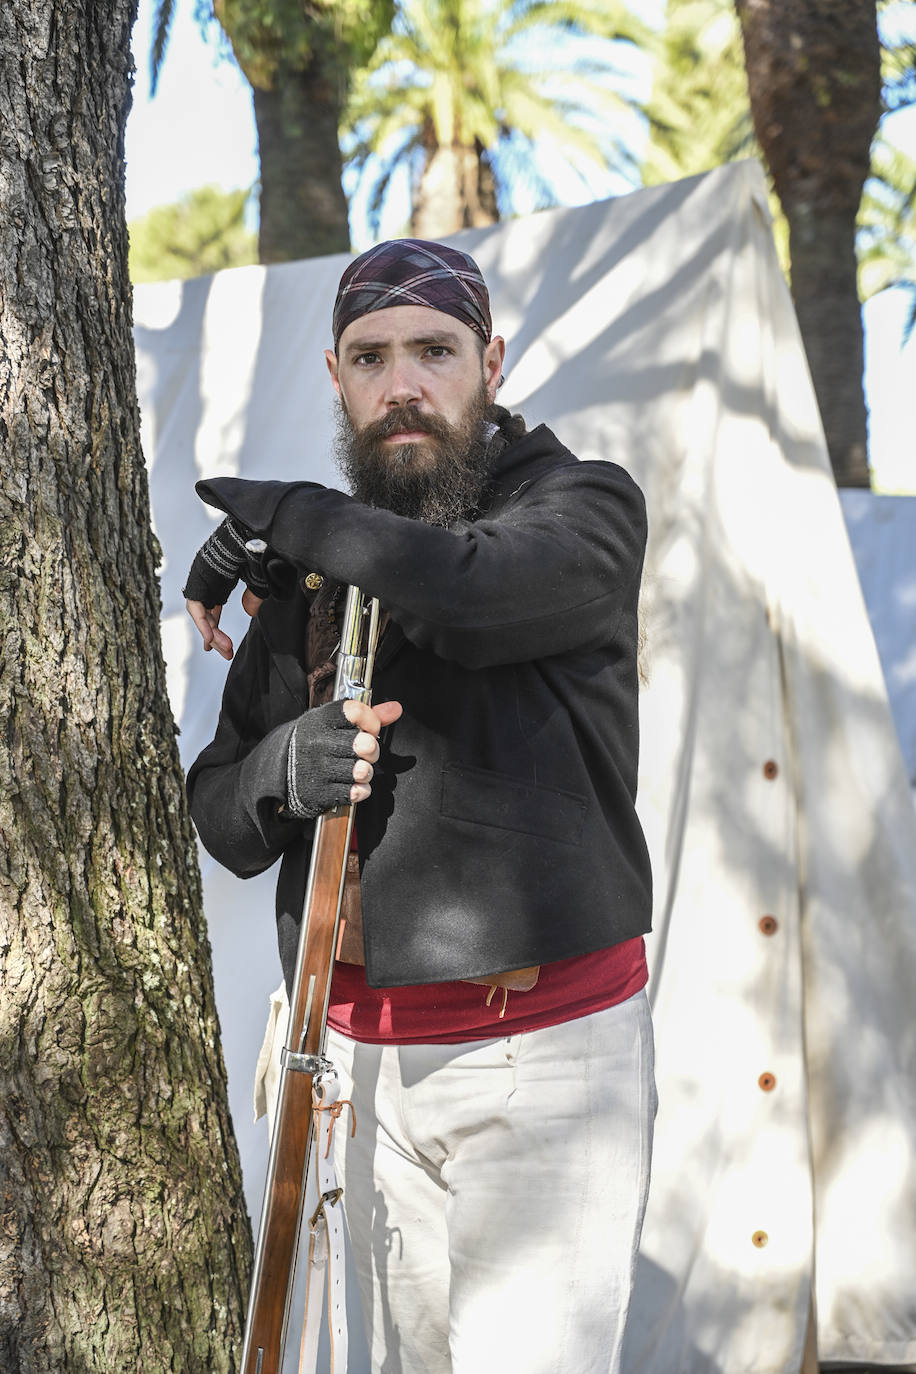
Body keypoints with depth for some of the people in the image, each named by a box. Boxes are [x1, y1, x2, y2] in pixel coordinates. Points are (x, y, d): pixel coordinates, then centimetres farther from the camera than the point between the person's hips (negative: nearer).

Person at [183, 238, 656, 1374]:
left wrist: (276, 513, -10)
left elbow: (470, 591, -27)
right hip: (367, 1054, 5)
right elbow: (221, 820, 11)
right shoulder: (307, 574, 12)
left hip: (543, 1054, -5)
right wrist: (284, 767, -14)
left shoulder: (584, 506, -3)